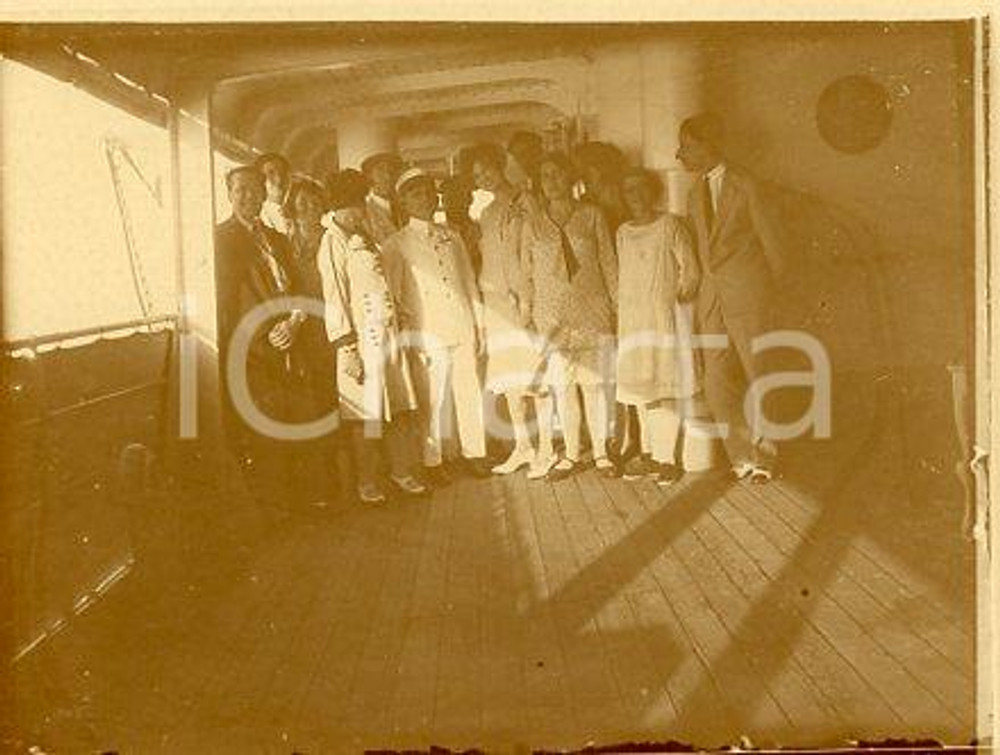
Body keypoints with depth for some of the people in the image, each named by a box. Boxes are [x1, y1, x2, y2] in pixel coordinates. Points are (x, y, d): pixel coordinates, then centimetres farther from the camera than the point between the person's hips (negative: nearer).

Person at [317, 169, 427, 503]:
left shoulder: (362, 237, 15)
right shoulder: (333, 241, -9)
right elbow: (334, 298, -13)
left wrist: (398, 332, 16)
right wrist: (348, 350, -17)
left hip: (389, 335, 7)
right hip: (363, 340, -7)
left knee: (399, 409, 12)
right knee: (367, 416, 1)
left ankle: (401, 471, 24)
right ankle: (367, 482, 13)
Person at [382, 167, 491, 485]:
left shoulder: (452, 238, 17)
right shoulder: (396, 244, 3)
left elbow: (470, 283, 18)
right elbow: (392, 295, 1)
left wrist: (479, 324, 12)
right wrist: (409, 332, -6)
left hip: (463, 330, 4)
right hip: (428, 333, -4)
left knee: (470, 393, 6)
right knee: (431, 399, -3)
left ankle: (474, 453, 19)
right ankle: (432, 462, 9)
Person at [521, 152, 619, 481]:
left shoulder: (592, 216, 4)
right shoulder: (533, 225, 7)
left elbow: (609, 265, 5)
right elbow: (529, 276, 9)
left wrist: (619, 306, 2)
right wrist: (528, 315, 5)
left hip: (591, 312, -1)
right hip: (553, 316, 1)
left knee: (594, 383, 0)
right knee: (563, 387, 3)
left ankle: (600, 451, 12)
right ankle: (571, 454, 14)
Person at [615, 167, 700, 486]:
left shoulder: (669, 225, -2)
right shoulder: (622, 233, 13)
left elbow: (689, 269, -2)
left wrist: (676, 298, -4)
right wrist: (618, 310, 8)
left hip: (663, 316, -5)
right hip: (630, 318, 5)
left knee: (663, 389, -8)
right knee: (639, 390, 6)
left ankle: (666, 457, -3)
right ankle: (648, 455, 14)